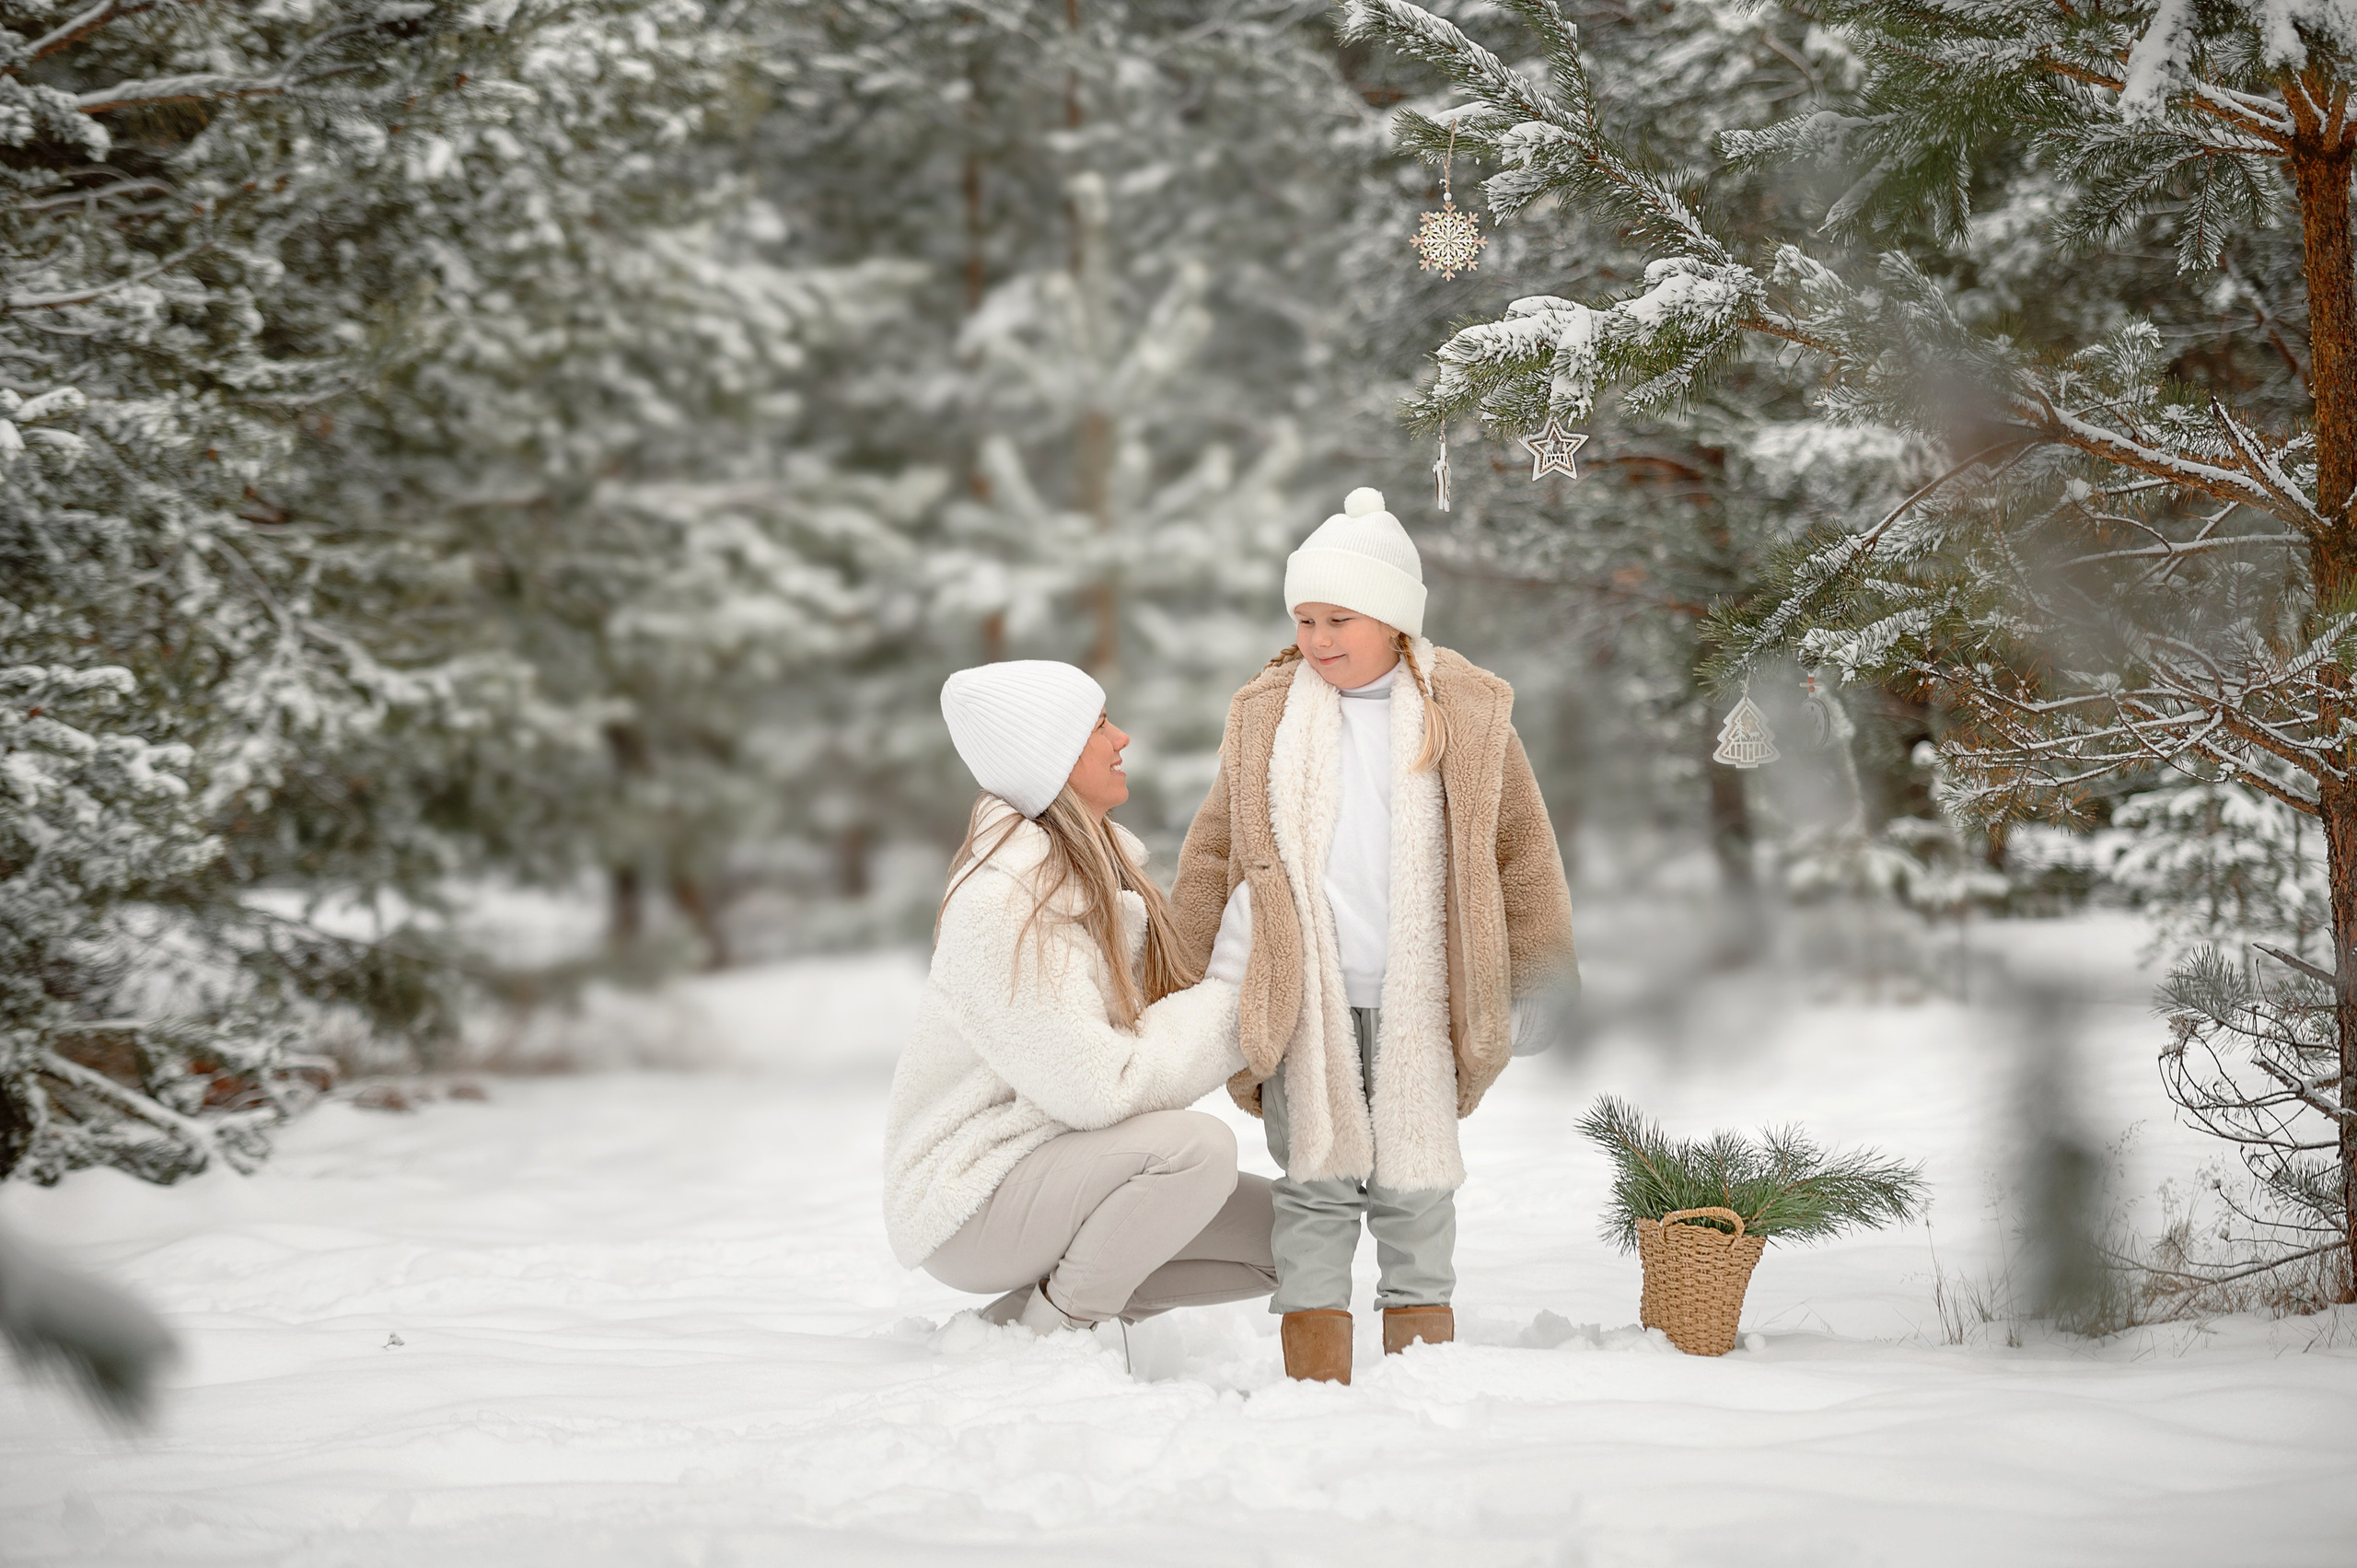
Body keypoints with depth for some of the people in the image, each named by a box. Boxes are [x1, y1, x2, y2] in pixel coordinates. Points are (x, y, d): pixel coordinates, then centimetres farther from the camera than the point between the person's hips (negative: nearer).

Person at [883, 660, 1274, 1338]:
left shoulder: (1103, 867, 7)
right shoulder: (1004, 901, -23)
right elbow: (1099, 1088, -24)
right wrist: (1232, 1002, -16)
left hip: (1055, 1166, 9)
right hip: (971, 1199, -9)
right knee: (1198, 1145, -30)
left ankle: (1026, 1313, 7)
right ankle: (1049, 1329, -9)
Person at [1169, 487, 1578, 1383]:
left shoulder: (1464, 715, 2)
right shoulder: (1266, 715, 6)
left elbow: (1522, 847, 9)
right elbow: (1214, 850, 14)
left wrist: (1538, 980, 7)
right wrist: (1180, 973, 12)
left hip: (1419, 999, -1)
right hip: (1303, 1000, 1)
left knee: (1414, 1189, 4)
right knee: (1314, 1185, 0)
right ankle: (1317, 1385, 4)